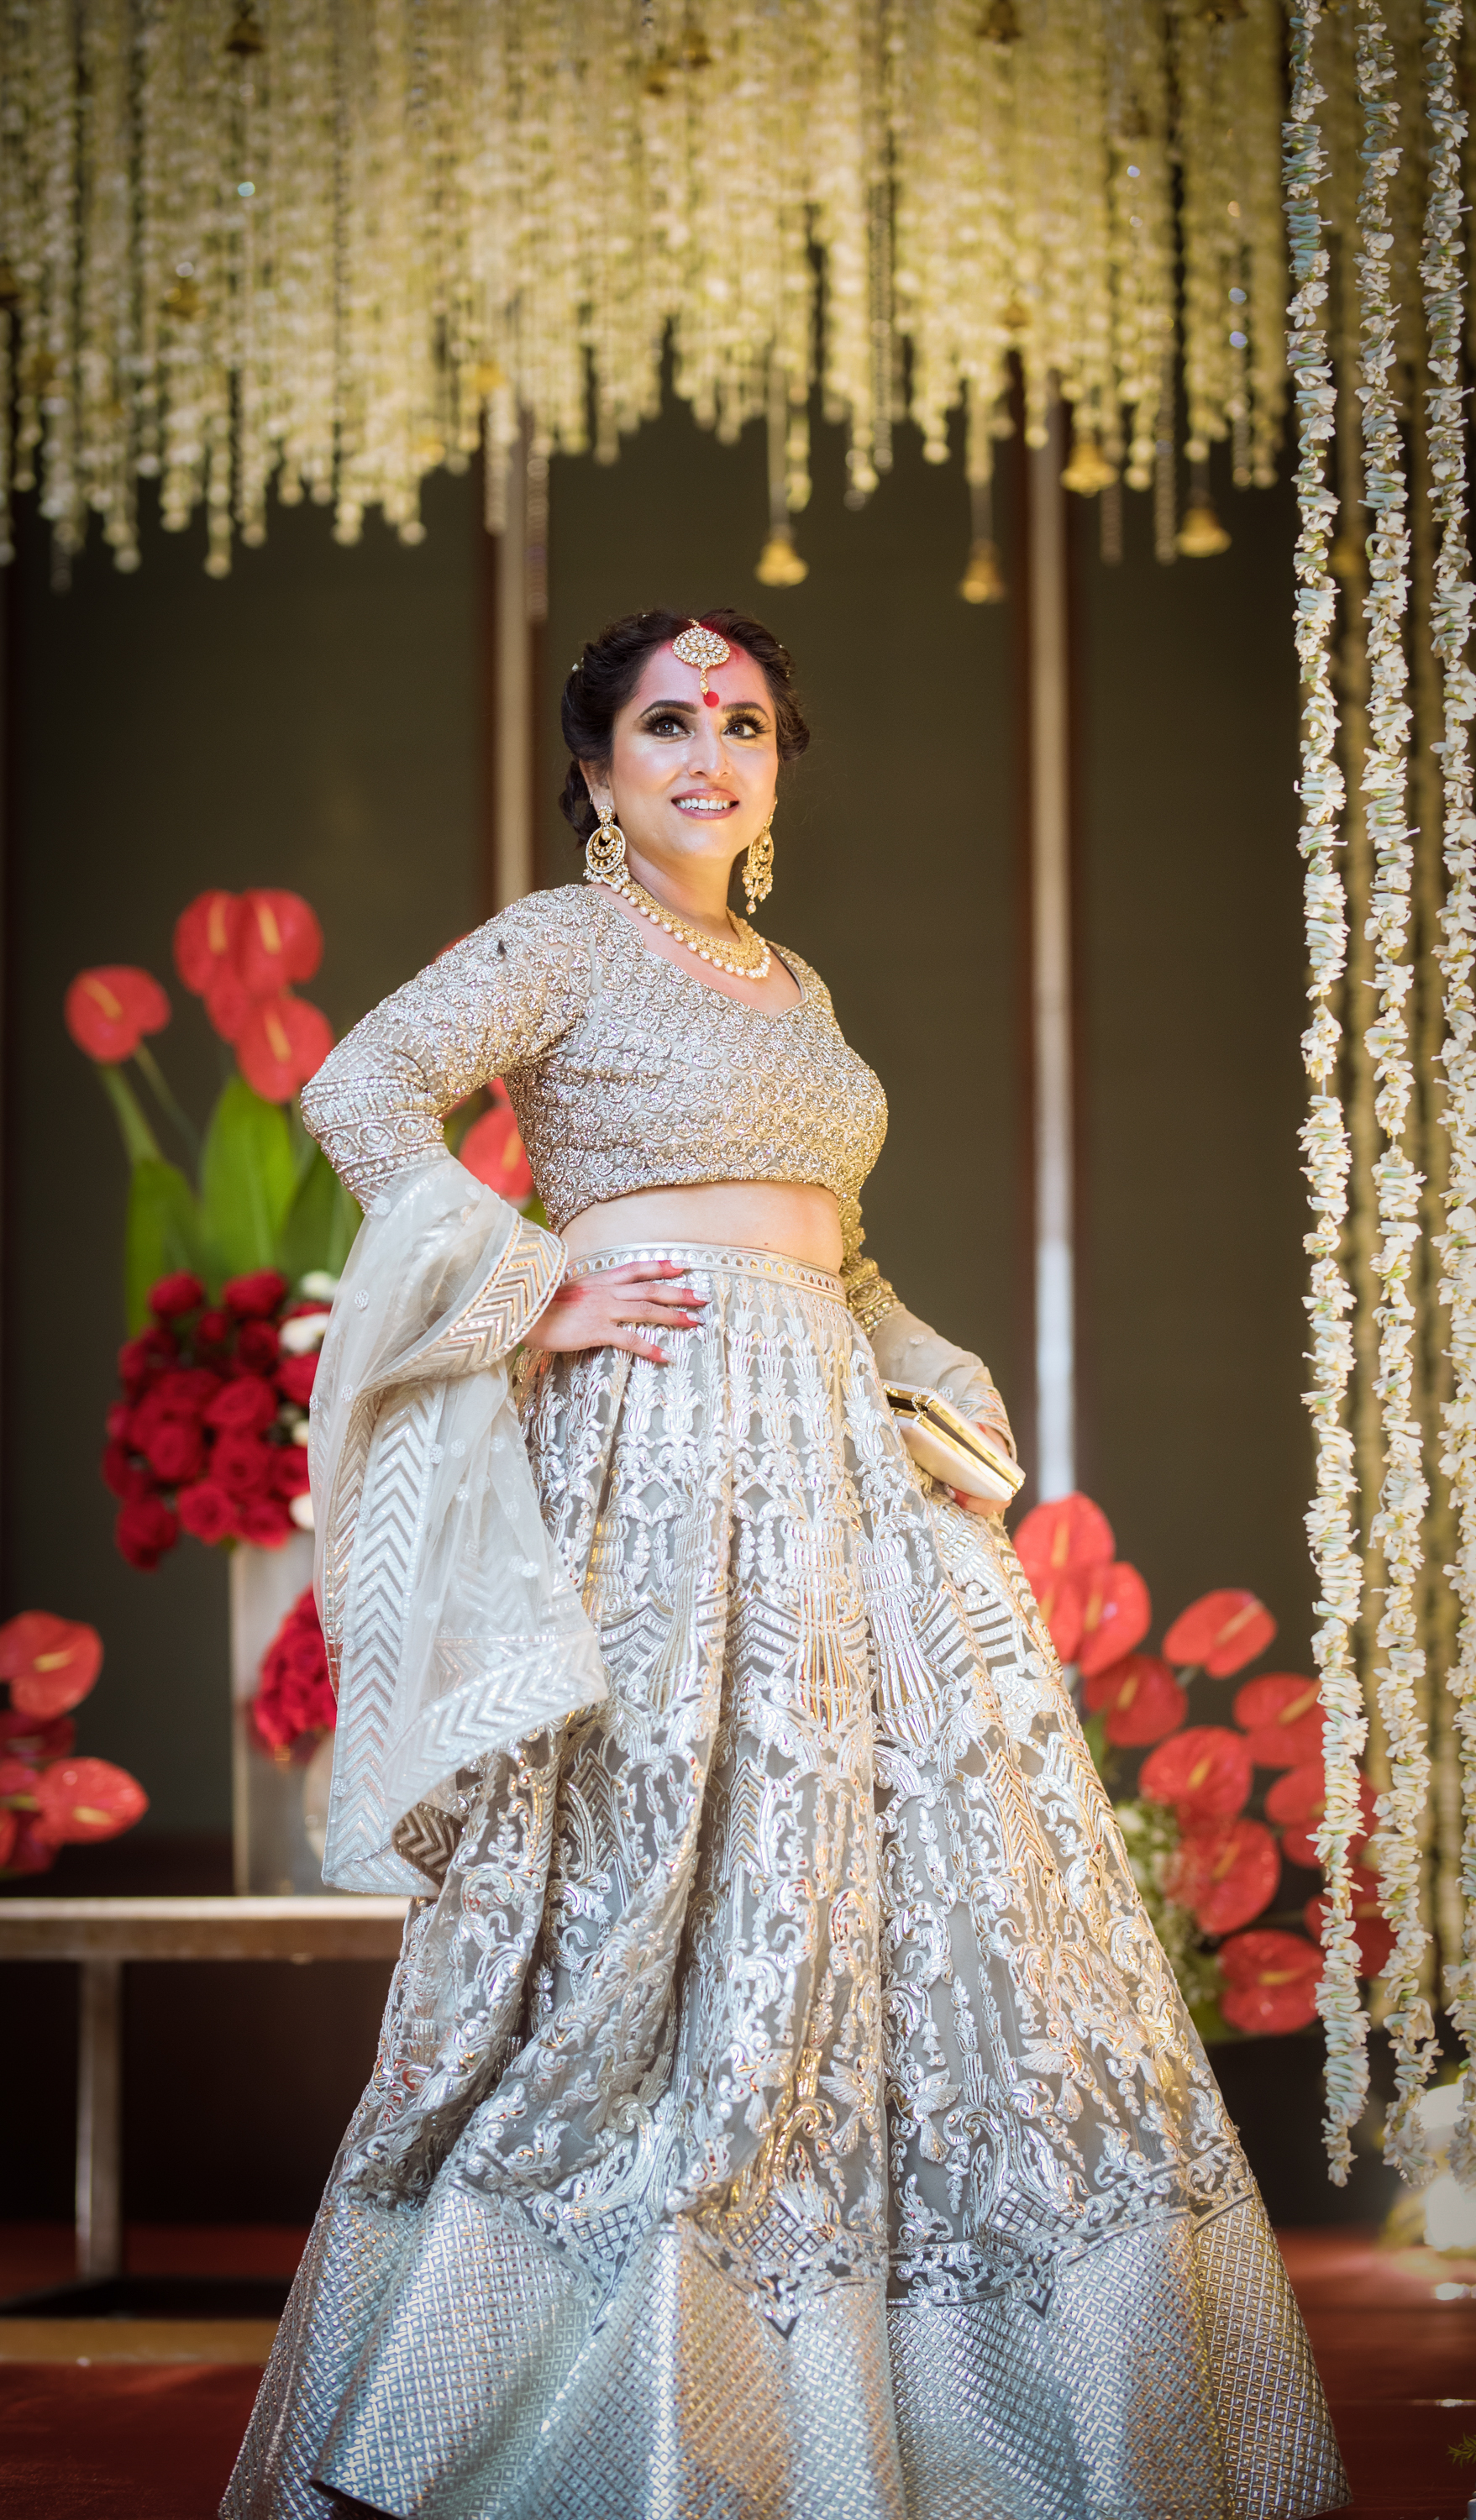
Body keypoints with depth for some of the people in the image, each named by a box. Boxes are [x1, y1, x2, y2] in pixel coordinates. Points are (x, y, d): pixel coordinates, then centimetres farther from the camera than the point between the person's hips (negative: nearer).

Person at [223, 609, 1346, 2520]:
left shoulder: (793, 986, 22)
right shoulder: (565, 943, 0)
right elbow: (357, 1094, -14)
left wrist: (943, 1378, 13)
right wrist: (536, 1285, -16)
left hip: (834, 1450, 8)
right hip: (666, 1451, -8)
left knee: (926, 1864, 5)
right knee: (676, 1901, -11)